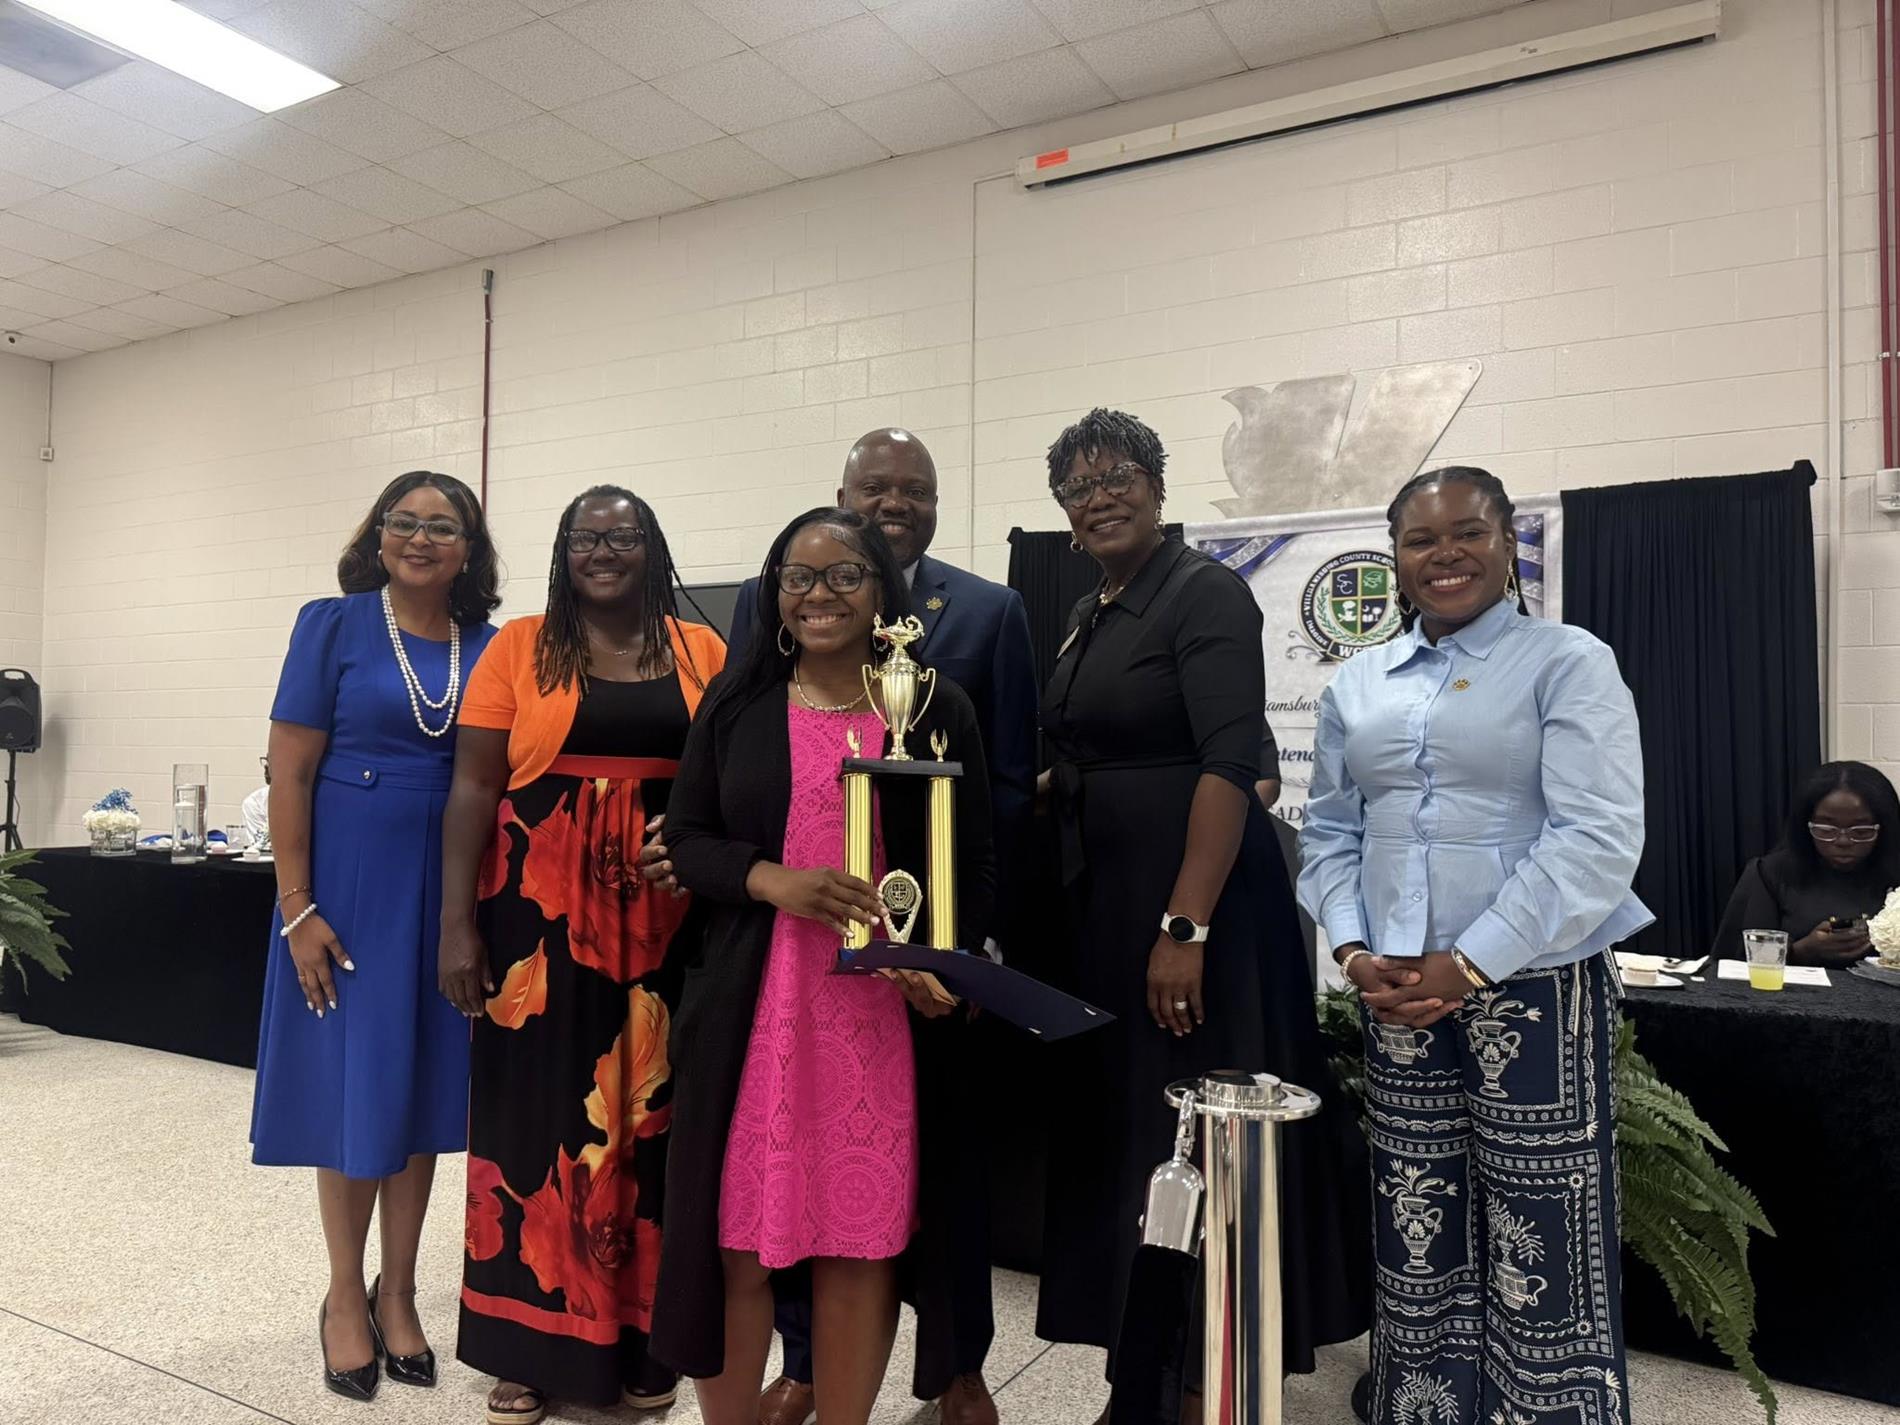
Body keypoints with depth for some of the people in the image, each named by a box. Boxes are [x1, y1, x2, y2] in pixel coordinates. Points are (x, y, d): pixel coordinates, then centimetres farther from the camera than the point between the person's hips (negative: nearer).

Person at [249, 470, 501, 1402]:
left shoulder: (488, 648, 4)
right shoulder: (334, 625, -4)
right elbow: (289, 772, -6)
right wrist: (297, 908, -12)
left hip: (450, 893, 3)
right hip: (351, 885, -3)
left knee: (422, 1086, 11)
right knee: (352, 1086, 7)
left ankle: (397, 1293, 28)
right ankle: (344, 1296, 27)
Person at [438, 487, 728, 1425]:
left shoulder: (702, 652, 5)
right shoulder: (519, 648, 2)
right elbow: (473, 785, -1)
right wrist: (458, 922, -7)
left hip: (665, 918, 1)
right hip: (542, 910, -1)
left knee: (647, 1112, 9)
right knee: (537, 1109, 7)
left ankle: (637, 1336, 26)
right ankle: (529, 1342, 23)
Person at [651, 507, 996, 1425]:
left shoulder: (937, 708, 3)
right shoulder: (736, 702, 6)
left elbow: (975, 863, 4)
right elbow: (686, 839, 5)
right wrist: (773, 881, -14)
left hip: (884, 1012, -1)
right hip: (750, 1010, 1)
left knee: (861, 1243, 6)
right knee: (737, 1238, 6)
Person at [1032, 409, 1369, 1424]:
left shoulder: (1205, 593, -11)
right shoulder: (1089, 615, 14)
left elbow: (1229, 767, -21)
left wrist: (1184, 928, -27)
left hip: (1189, 904, -9)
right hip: (1101, 905, 9)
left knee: (1192, 1146, 0)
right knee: (1118, 1133, 15)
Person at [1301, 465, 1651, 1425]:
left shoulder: (1569, 663, -3)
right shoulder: (1358, 683, 11)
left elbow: (1599, 837, -12)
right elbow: (1329, 831, 13)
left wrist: (1471, 966, -16)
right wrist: (1353, 950, -3)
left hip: (1536, 990, -4)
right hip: (1398, 997, 4)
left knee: (1541, 1255, 2)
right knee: (1417, 1247, 11)